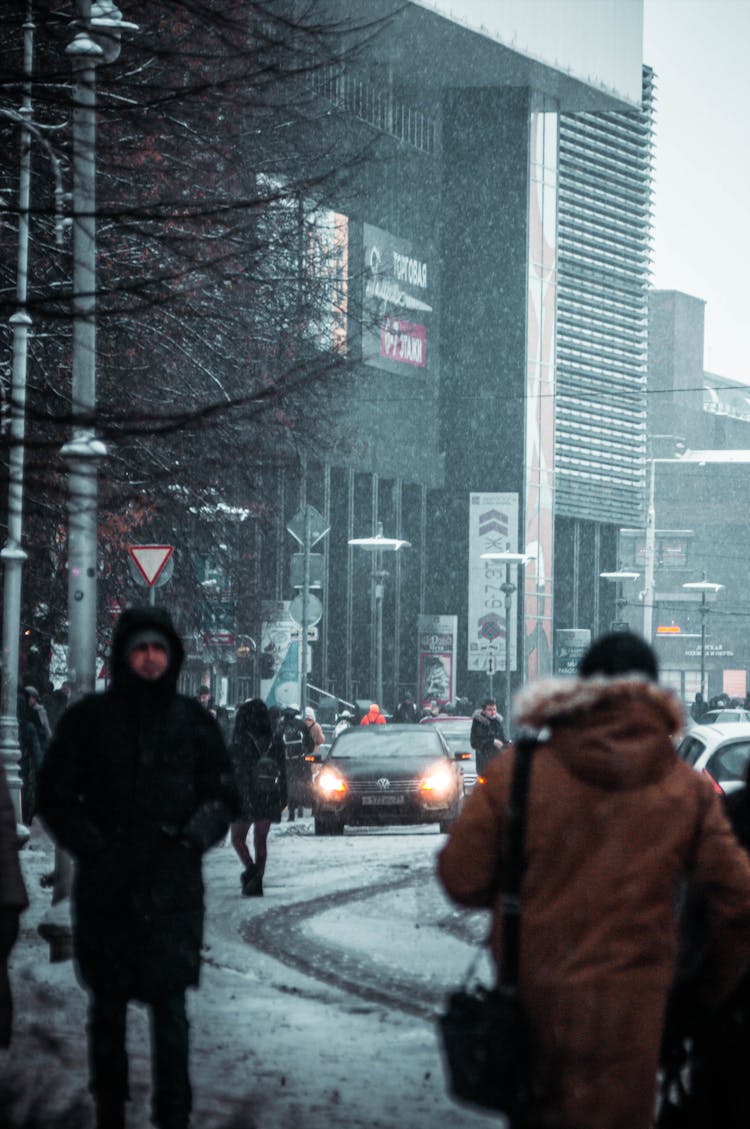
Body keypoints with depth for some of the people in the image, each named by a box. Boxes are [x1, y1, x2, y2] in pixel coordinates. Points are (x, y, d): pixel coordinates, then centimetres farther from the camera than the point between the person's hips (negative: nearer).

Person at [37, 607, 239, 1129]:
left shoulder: (194, 721, 6)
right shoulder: (90, 718, 3)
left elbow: (223, 796, 13)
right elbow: (55, 796, 7)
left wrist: (193, 836, -5)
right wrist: (91, 845, -6)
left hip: (173, 886, 0)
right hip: (106, 885, 1)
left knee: (170, 1006, -4)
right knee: (107, 1006, 9)